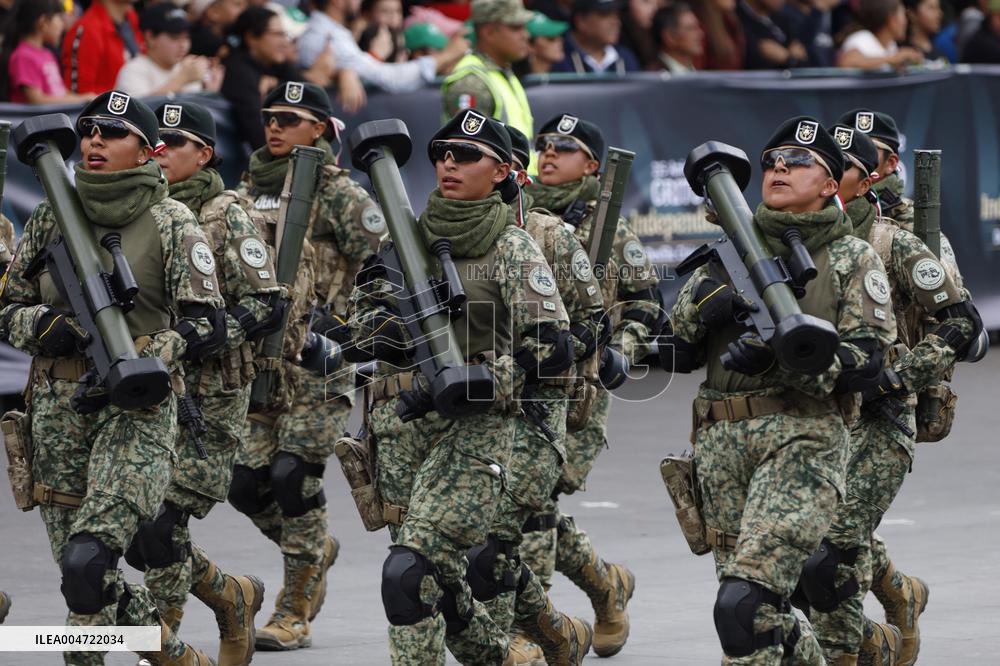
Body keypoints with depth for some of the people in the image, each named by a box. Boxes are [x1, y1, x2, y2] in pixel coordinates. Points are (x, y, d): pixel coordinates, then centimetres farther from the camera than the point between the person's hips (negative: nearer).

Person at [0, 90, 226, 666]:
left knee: (87, 562, -23)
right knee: (81, 575, 7)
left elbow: (203, 326, -6)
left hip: (136, 410, -5)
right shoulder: (51, 219, 10)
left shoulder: (173, 225, -2)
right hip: (58, 410, 5)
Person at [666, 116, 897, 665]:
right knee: (762, 612, 9)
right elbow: (676, 355, 15)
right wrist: (700, 307, -7)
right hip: (722, 440, 5)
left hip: (803, 440, -5)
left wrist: (783, 352, -20)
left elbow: (865, 360, -7)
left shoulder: (852, 259, 5)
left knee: (743, 605, -20)